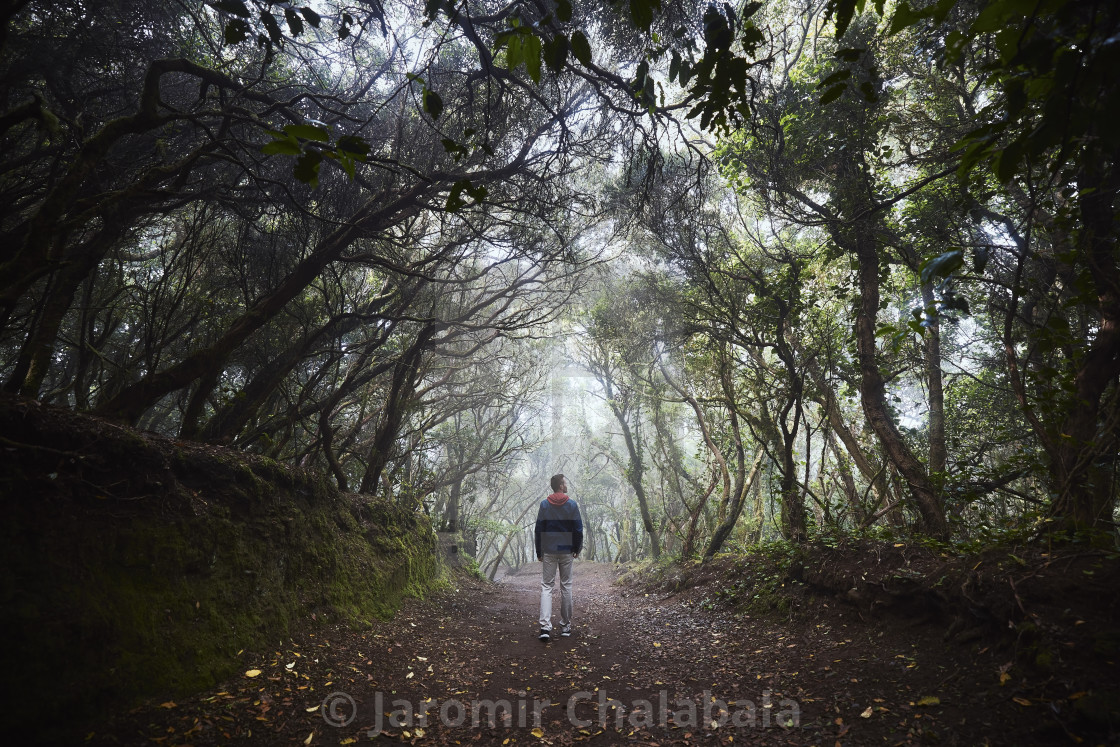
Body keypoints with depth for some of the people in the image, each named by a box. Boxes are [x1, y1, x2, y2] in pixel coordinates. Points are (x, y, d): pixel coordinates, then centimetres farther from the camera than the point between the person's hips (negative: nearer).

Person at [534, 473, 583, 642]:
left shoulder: (544, 505, 0)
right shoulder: (572, 505, -4)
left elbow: (538, 530, 1)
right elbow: (578, 529, -1)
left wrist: (539, 551, 9)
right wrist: (577, 549, 10)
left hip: (549, 551, 0)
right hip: (567, 551, 0)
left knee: (546, 586, 2)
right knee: (566, 586, 10)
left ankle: (545, 626, -11)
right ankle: (566, 625, 16)